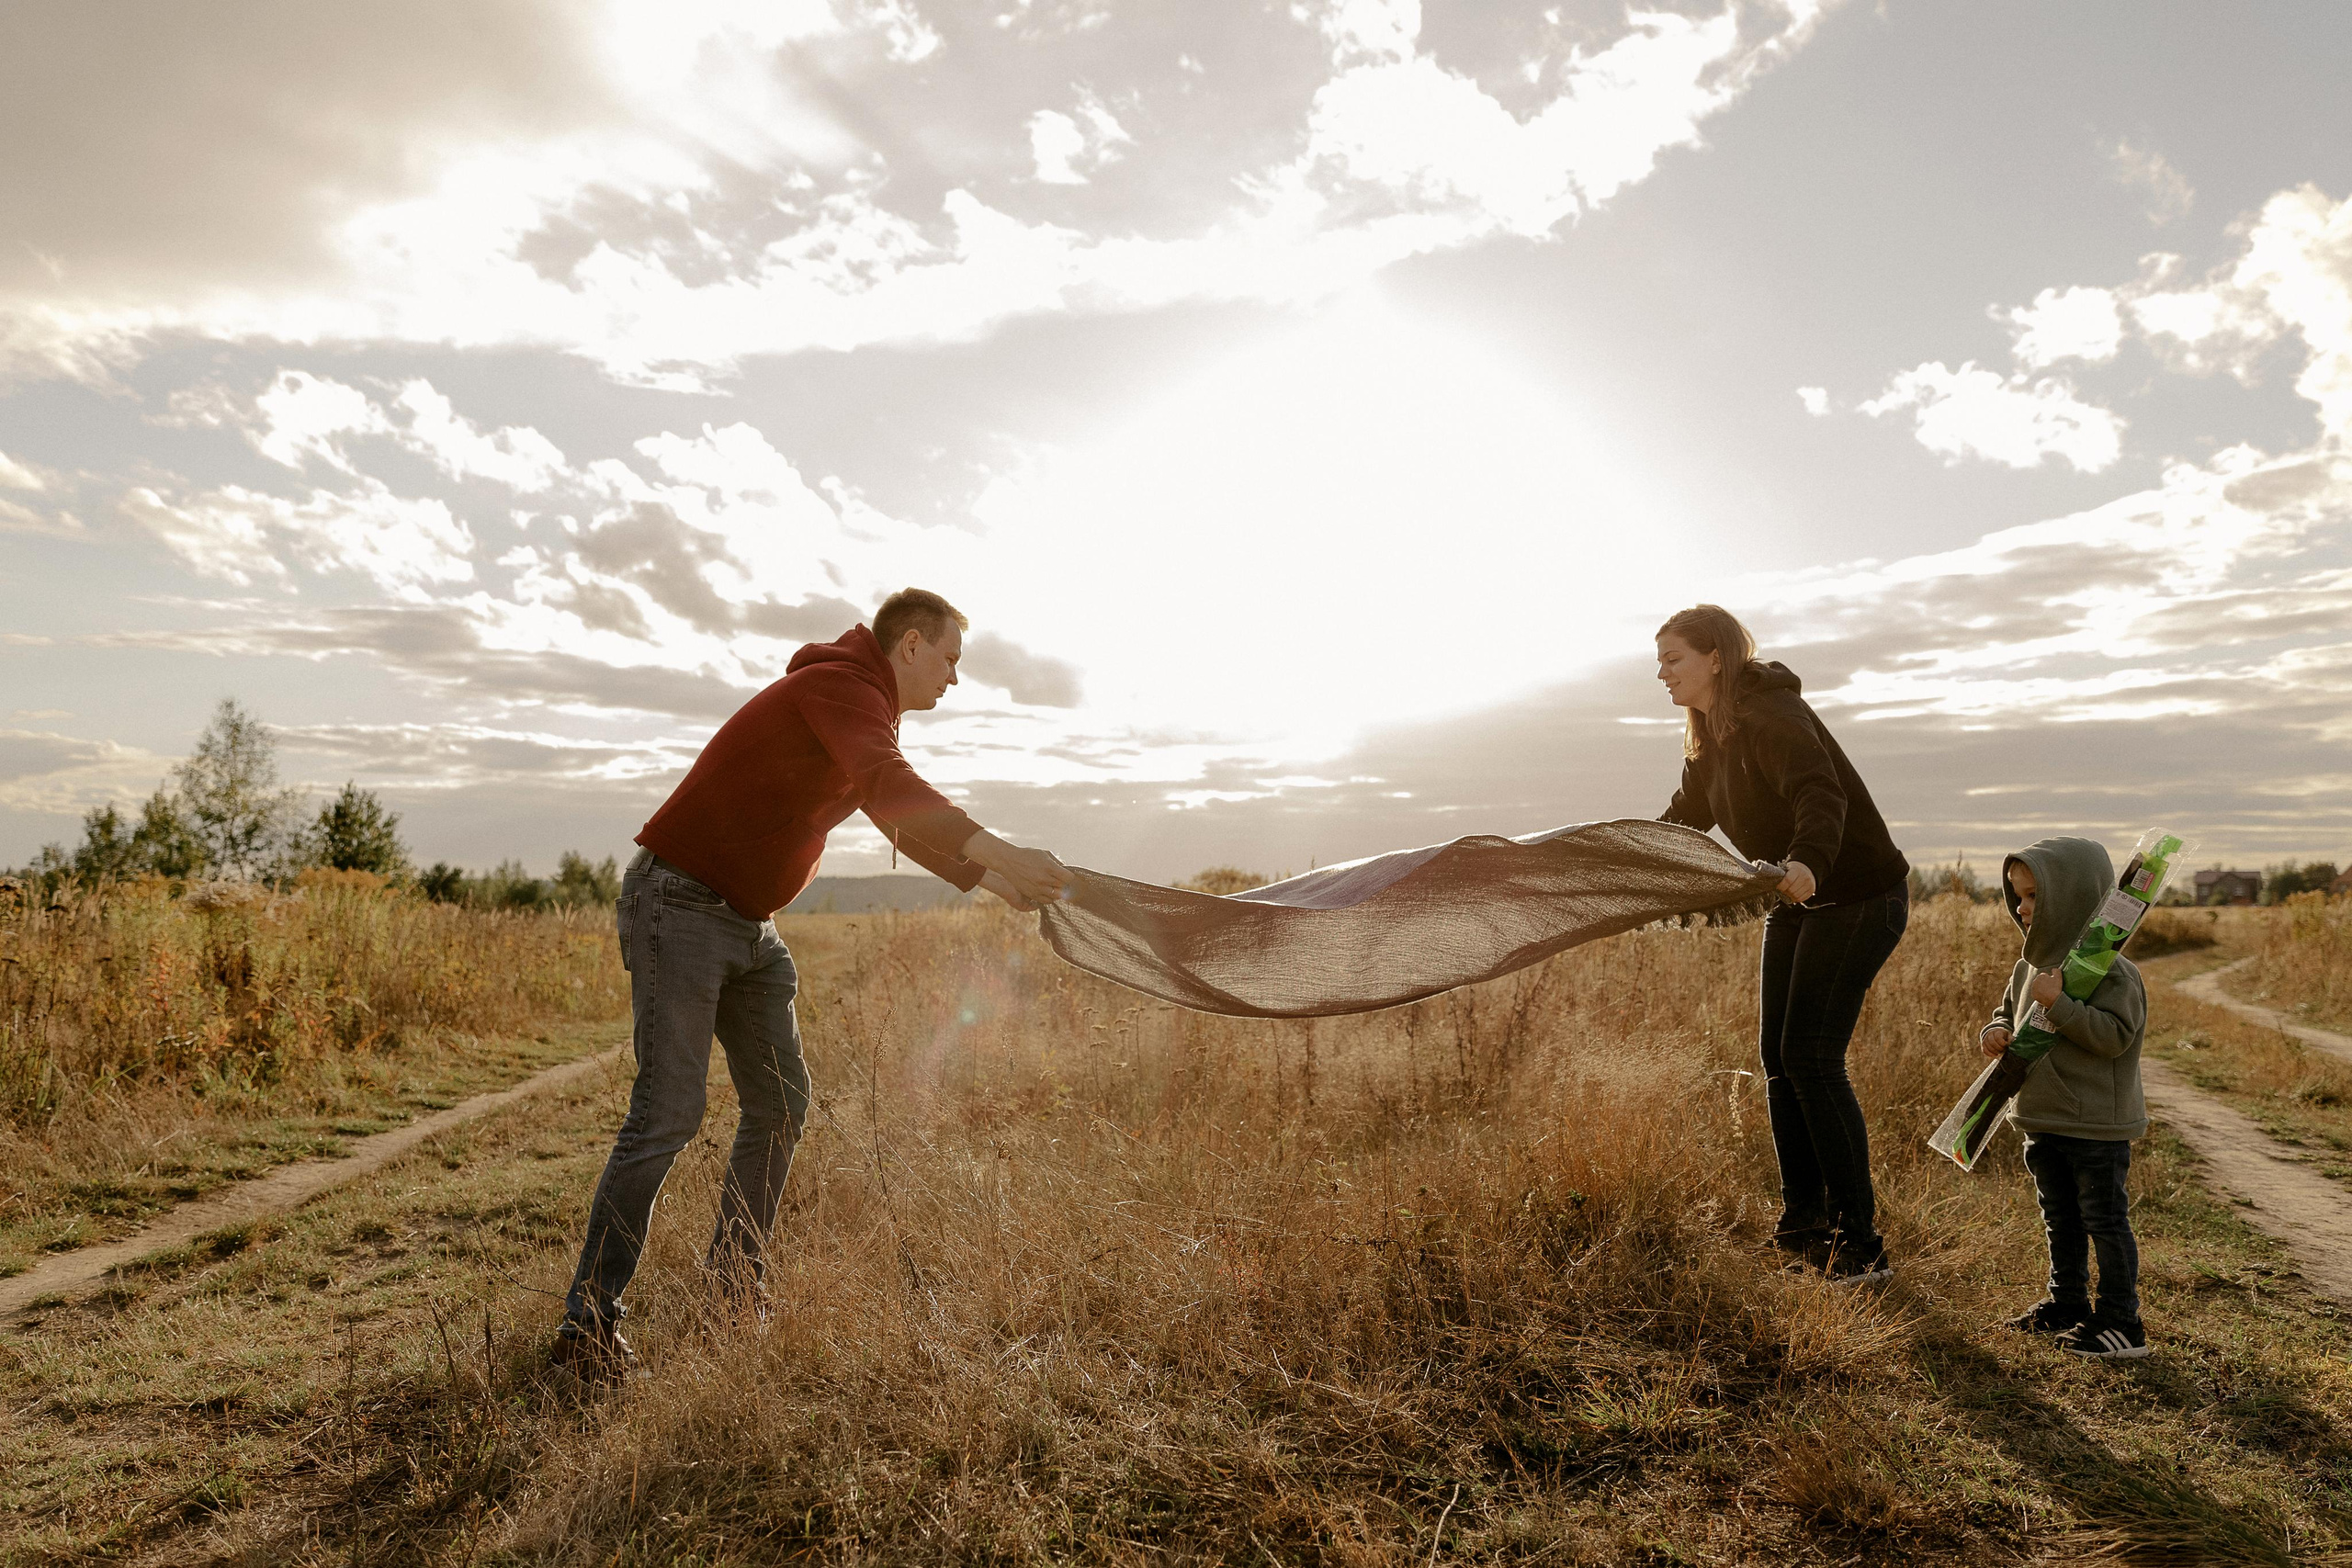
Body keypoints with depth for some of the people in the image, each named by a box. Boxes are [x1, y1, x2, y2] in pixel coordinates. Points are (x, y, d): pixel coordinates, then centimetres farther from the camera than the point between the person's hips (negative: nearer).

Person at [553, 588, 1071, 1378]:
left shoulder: (865, 708, 14)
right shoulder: (840, 687, -17)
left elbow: (902, 820, 24)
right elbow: (890, 785, -37)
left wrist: (996, 883, 17)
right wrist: (997, 852, -47)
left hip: (747, 925, 10)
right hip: (680, 904, -10)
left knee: (780, 1104, 9)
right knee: (668, 1114, -12)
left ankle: (736, 1287, 20)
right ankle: (588, 1326, -3)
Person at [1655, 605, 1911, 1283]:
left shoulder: (1772, 717, -22)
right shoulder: (1711, 734, 7)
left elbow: (1822, 797, -39)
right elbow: (1685, 817, 22)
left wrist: (1808, 862, -57)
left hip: (1858, 899, -9)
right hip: (1796, 903, 9)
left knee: (1811, 1058, -13)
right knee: (1779, 1057, 7)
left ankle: (1860, 1240, -3)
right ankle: (1804, 1225, 18)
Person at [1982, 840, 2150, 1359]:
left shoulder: (2109, 970, -17)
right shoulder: (2030, 967, 8)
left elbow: (2114, 1035, -26)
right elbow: (2009, 1013, 20)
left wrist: (2058, 1003, -31)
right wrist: (1996, 1033, -2)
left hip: (2097, 1126, -8)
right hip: (2045, 1122, 8)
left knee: (2105, 1221, 1)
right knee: (2060, 1220, 19)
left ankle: (2120, 1320, 11)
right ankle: (2067, 1303, 31)